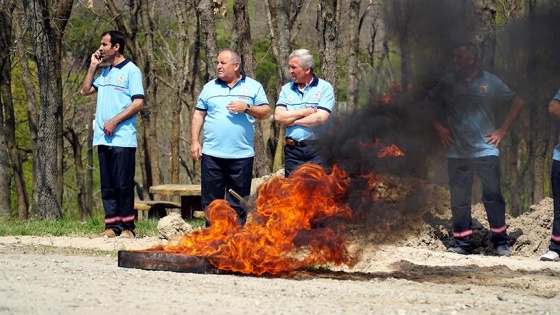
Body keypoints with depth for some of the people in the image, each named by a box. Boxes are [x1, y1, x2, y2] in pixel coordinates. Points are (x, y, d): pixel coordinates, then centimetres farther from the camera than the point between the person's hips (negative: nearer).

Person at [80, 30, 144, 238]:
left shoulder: (131, 71, -4)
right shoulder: (105, 73, 20)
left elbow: (138, 103, -10)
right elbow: (85, 90, 21)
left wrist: (114, 121, -15)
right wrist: (93, 66, 13)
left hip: (123, 139, -7)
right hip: (103, 138, 8)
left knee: (123, 185, -6)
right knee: (107, 186, 5)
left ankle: (127, 227, -2)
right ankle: (112, 226, 8)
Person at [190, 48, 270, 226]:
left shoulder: (253, 87, 6)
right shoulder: (210, 88, 12)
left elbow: (266, 112, 2)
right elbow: (198, 115, 12)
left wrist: (247, 108, -14)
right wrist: (194, 141, 3)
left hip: (241, 155, -2)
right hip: (212, 154, 2)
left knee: (238, 203, 3)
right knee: (211, 200, 3)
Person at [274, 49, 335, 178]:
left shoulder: (324, 88, -3)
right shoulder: (287, 89, 10)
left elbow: (320, 118, -14)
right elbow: (278, 116, -3)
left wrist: (294, 121, -5)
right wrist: (305, 112, -9)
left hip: (317, 149, -4)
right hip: (293, 149, 4)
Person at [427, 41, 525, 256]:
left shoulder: (490, 82, 1)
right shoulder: (447, 83, 6)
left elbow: (518, 103, 8)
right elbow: (431, 104, 22)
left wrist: (502, 130, 3)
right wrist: (439, 127, 9)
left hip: (485, 149, -2)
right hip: (457, 152, 2)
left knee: (493, 195, -2)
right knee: (459, 198, 3)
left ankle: (501, 241, 6)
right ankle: (463, 243, 11)